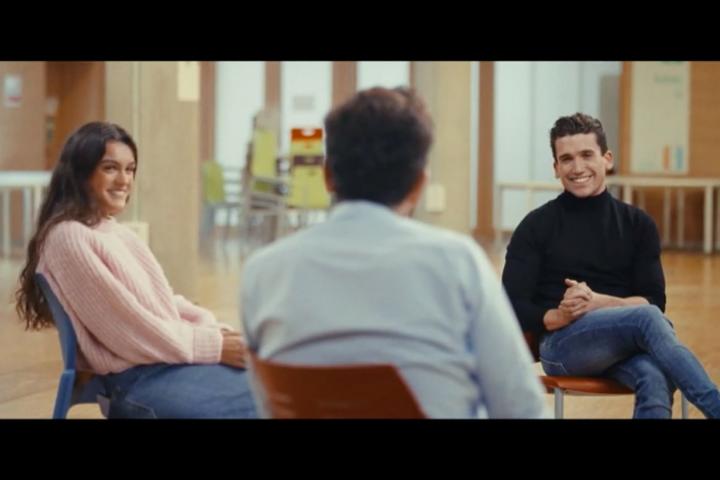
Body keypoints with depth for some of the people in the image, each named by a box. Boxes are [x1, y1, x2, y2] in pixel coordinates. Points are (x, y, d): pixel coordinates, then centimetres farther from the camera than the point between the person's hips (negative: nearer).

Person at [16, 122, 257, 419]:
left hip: (175, 357, 9)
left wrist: (213, 328, -1)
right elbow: (127, 328, -16)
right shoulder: (69, 238, -13)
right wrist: (211, 345, -14)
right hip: (136, 379, -9)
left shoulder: (117, 231, 16)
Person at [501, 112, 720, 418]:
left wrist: (599, 302, -14)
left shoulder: (637, 224, 13)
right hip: (562, 342, -2)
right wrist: (559, 317, -21)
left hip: (628, 344, 3)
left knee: (657, 381, -37)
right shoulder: (537, 226, 6)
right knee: (646, 318, -35)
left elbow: (655, 301, 6)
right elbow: (513, 306, 0)